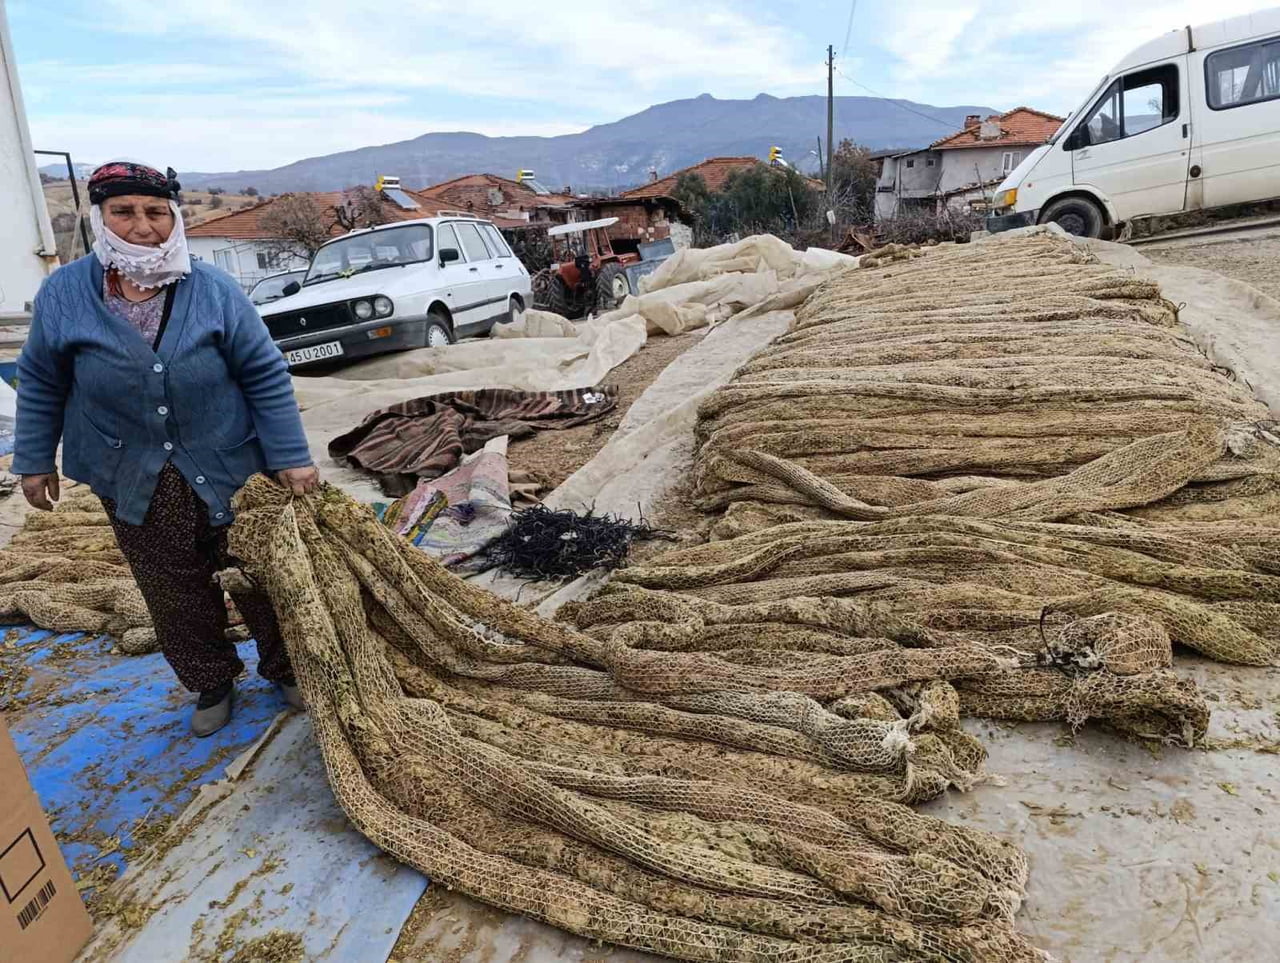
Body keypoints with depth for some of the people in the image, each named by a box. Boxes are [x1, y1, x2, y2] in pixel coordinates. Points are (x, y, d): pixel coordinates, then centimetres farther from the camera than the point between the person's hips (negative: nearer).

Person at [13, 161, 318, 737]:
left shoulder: (213, 290, -10)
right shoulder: (63, 293, -5)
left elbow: (266, 377, -8)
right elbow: (40, 384, 7)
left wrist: (291, 457, -10)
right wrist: (34, 460, 10)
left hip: (230, 470, -1)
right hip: (132, 484, 2)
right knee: (175, 598, 13)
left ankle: (286, 669, 33)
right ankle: (212, 684, 35)